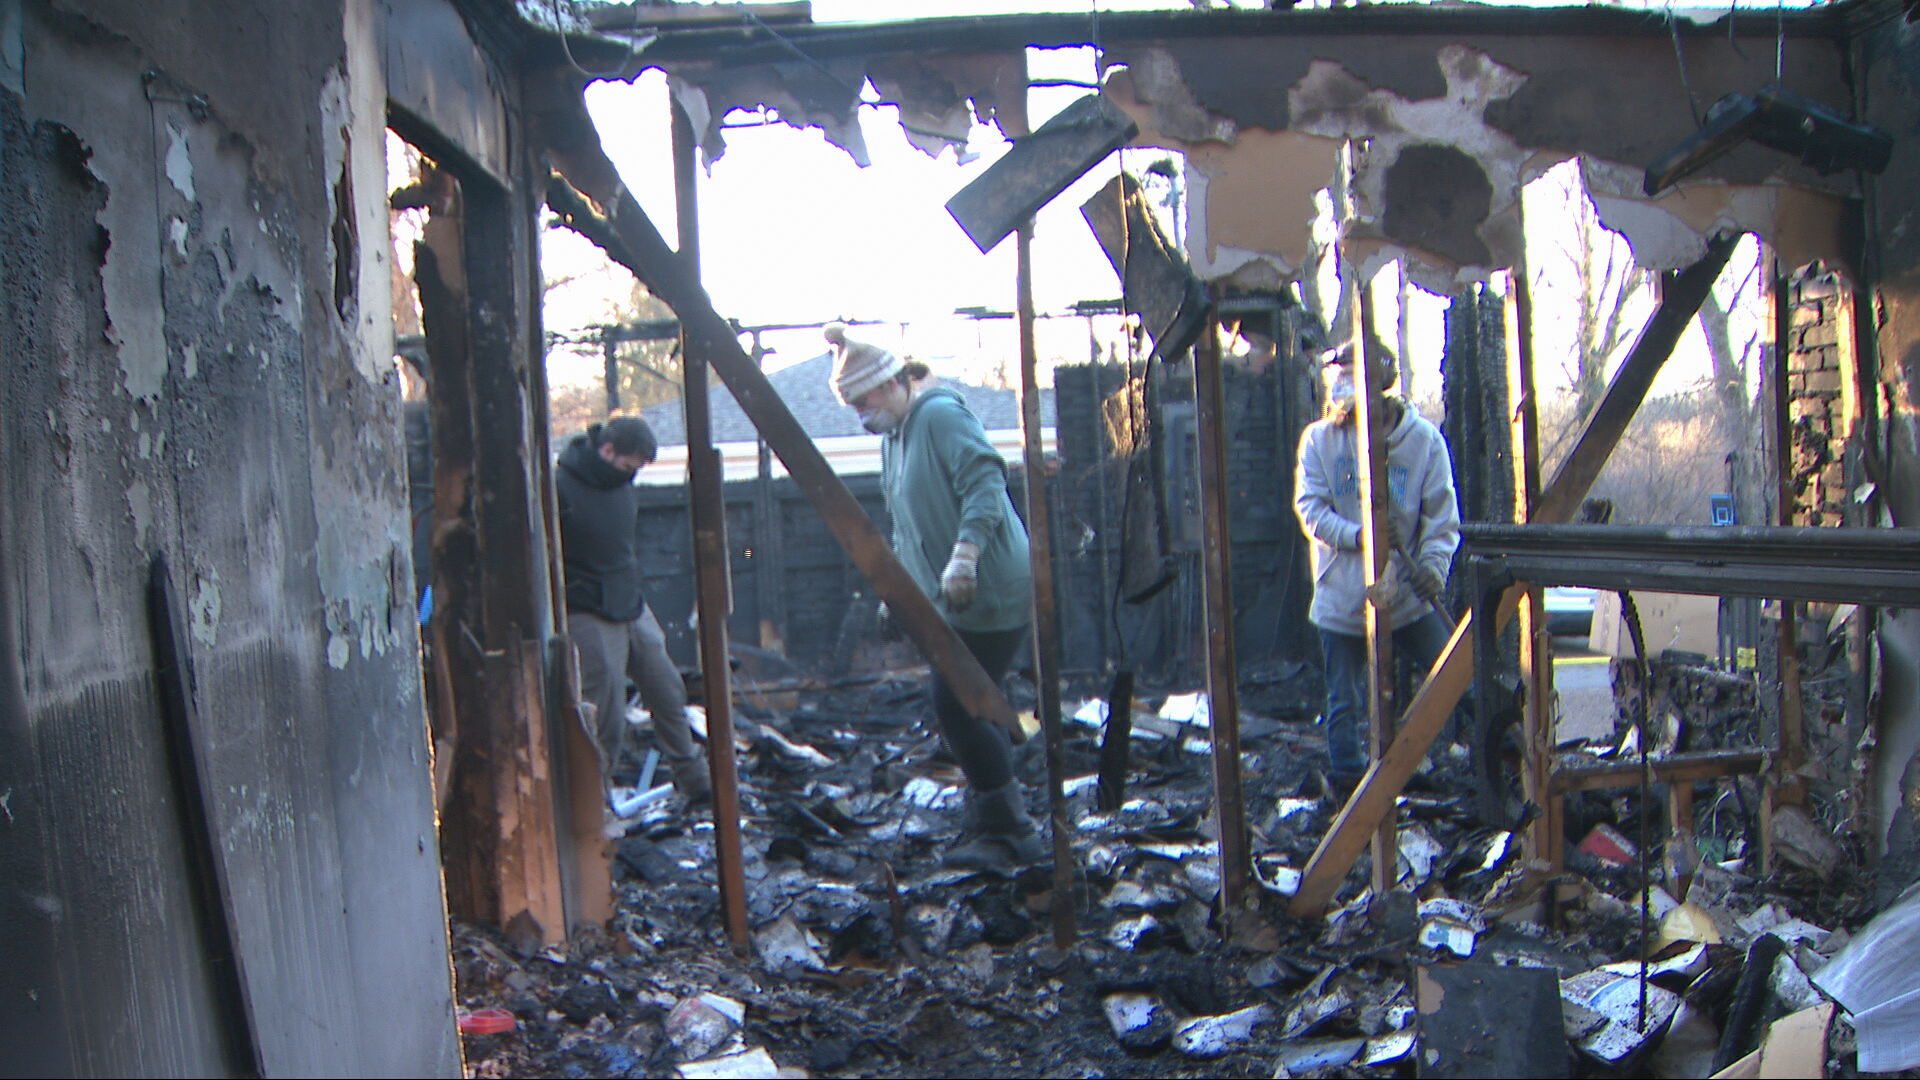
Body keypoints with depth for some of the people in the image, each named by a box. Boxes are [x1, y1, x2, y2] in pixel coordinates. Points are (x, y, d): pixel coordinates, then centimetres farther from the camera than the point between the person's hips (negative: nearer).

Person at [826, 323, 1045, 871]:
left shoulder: (942, 415, -12)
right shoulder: (894, 437, 17)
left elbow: (985, 480, -26)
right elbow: (906, 527, 25)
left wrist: (964, 554, -34)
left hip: (990, 593, -10)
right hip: (958, 600, 10)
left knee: (956, 707, -10)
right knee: (969, 707, 13)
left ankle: (1009, 836, -2)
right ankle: (1005, 821, 25)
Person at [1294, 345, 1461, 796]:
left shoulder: (1424, 439, -4)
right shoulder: (1319, 438, -2)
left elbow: (1442, 515, -4)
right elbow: (1310, 508, -6)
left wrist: (1434, 564, -21)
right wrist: (1357, 536, -23)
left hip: (1406, 594, 0)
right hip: (1341, 595, 0)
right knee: (1345, 703, 7)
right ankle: (1348, 780, 24)